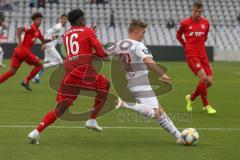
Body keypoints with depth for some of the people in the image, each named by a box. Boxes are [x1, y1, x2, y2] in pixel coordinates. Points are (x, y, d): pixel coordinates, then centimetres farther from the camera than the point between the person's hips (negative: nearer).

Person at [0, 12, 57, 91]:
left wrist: (51, 39, 13)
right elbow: (19, 29, -21)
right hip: (24, 50, -9)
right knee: (39, 65, 5)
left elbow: (43, 41, 29)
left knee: (12, 71, 5)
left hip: (18, 50, 9)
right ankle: (26, 81, 4)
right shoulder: (32, 28, -7)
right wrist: (19, 41, -31)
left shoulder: (37, 31, 21)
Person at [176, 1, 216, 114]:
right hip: (191, 54, -5)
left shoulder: (205, 23, 8)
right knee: (203, 77, -22)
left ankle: (191, 98, 22)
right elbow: (178, 36, 13)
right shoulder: (184, 23, -3)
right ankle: (206, 106, -8)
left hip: (203, 54, 5)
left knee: (209, 81, -3)